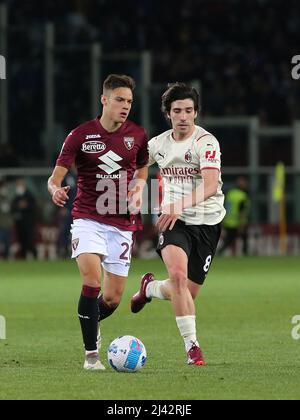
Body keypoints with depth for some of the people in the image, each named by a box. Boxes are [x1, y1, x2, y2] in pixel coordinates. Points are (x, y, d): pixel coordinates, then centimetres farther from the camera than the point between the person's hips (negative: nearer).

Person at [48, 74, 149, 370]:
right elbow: (56, 177, -6)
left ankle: (92, 322, 39)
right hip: (88, 220, -3)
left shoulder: (137, 135, 5)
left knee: (113, 298, 3)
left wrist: (138, 188, 1)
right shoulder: (80, 135, -5)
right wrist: (55, 190, -30)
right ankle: (91, 354, -17)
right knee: (91, 280, -25)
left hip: (122, 224, 3)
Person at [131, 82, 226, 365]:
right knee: (178, 274, -26)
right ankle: (192, 346, -19)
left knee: (188, 293, 4)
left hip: (206, 221, -1)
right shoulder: (159, 144, 2)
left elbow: (210, 185, -27)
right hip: (173, 220, 1)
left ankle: (150, 288, 38)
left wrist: (181, 205, -40)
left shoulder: (205, 142, -13)